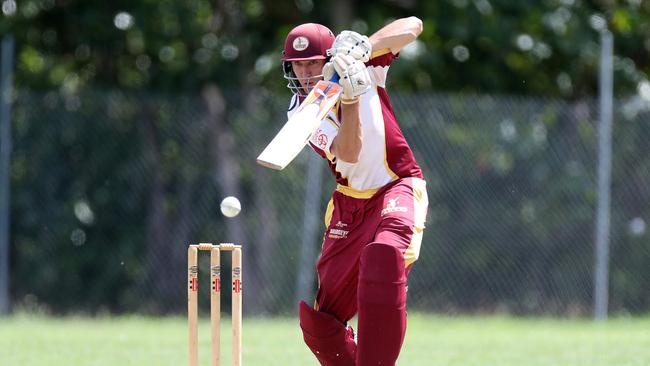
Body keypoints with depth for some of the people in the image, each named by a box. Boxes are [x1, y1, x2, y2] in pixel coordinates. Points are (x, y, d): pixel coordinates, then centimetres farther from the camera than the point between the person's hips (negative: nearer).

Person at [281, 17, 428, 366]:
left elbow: (412, 26, -14)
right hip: (349, 204, 4)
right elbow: (349, 153, -22)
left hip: (399, 190, -4)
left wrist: (363, 47, -27)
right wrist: (350, 98, -35)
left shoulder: (364, 66, -4)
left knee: (384, 255, -36)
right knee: (319, 323, 1)